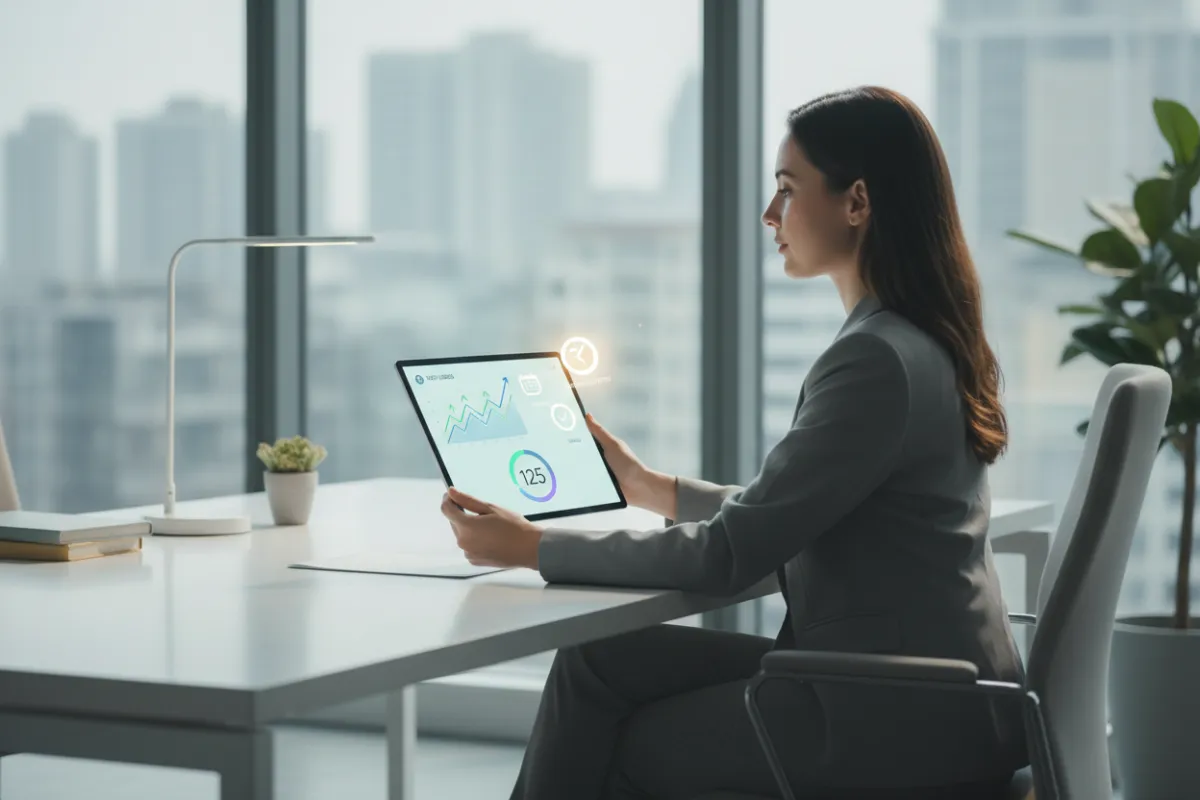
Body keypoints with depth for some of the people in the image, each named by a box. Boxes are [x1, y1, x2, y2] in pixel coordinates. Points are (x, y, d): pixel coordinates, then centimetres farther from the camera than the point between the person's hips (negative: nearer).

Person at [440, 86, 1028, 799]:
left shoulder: (877, 360, -20)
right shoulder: (922, 344, 11)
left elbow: (734, 552, -19)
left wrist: (535, 548, -12)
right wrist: (654, 489, 21)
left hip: (901, 720, -9)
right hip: (910, 693, 9)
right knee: (600, 662, 8)